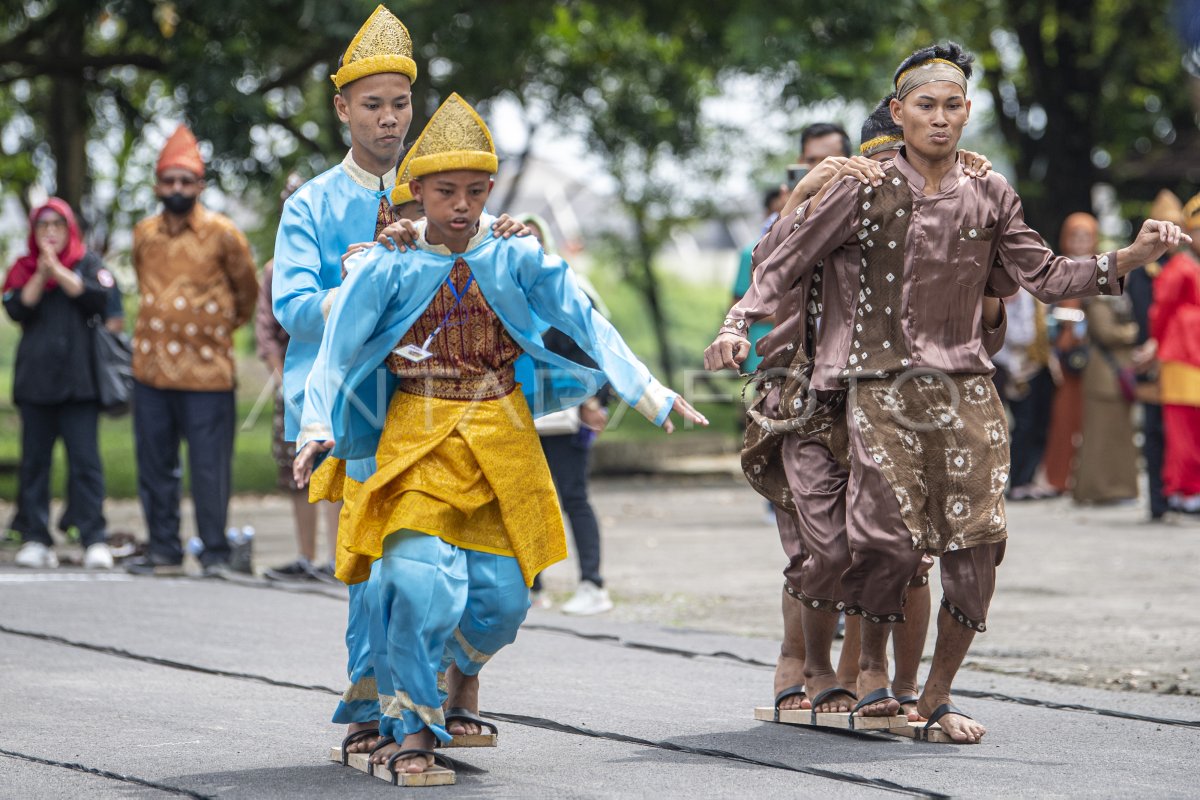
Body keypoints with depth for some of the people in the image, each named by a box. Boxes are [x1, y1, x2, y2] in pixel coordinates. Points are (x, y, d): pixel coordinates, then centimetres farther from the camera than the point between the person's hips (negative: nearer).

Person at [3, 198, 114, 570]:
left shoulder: (88, 262, 9)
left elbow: (99, 296, -10)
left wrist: (57, 270, -10)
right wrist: (42, 274, -11)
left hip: (78, 381, -2)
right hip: (34, 380, 2)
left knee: (85, 460, -8)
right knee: (34, 460, 2)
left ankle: (95, 539, -9)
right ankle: (35, 538, 6)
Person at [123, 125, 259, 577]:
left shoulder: (222, 233, -4)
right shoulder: (144, 234, 9)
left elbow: (247, 291, 10)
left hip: (206, 371, -4)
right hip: (152, 368, 4)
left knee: (209, 467, -3)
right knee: (155, 464, 7)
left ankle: (215, 553, 6)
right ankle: (164, 551, 16)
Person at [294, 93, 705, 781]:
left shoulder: (516, 259, -1)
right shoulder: (391, 268, -5)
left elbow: (587, 325, 1)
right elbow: (338, 348, -4)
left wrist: (650, 394, -3)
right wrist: (318, 429, -16)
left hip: (502, 440, 2)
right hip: (420, 440, -2)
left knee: (502, 593, 2)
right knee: (420, 578, -18)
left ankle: (463, 663, 40)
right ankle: (412, 728, -1)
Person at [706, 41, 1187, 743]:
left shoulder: (989, 196, 8)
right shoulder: (867, 192, 0)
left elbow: (1044, 276, 10)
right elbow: (786, 265, 3)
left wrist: (1130, 258, -1)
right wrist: (739, 325, -11)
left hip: (966, 388, 3)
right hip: (882, 387, -3)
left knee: (978, 541, -6)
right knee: (891, 538, -15)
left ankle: (939, 693, 9)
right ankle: (872, 669, 12)